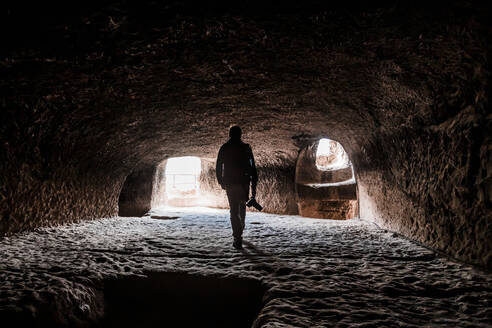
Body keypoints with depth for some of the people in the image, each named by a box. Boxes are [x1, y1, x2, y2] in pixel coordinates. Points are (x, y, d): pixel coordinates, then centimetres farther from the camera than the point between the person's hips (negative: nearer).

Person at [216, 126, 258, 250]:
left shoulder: (224, 148, 1)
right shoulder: (246, 148, -1)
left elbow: (218, 167, 4)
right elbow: (252, 168, -4)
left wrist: (221, 182, 18)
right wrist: (254, 186, -1)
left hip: (230, 184, 0)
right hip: (244, 183, 1)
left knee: (234, 211, 2)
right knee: (242, 208, 22)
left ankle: (238, 238, -8)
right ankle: (239, 231, 35)